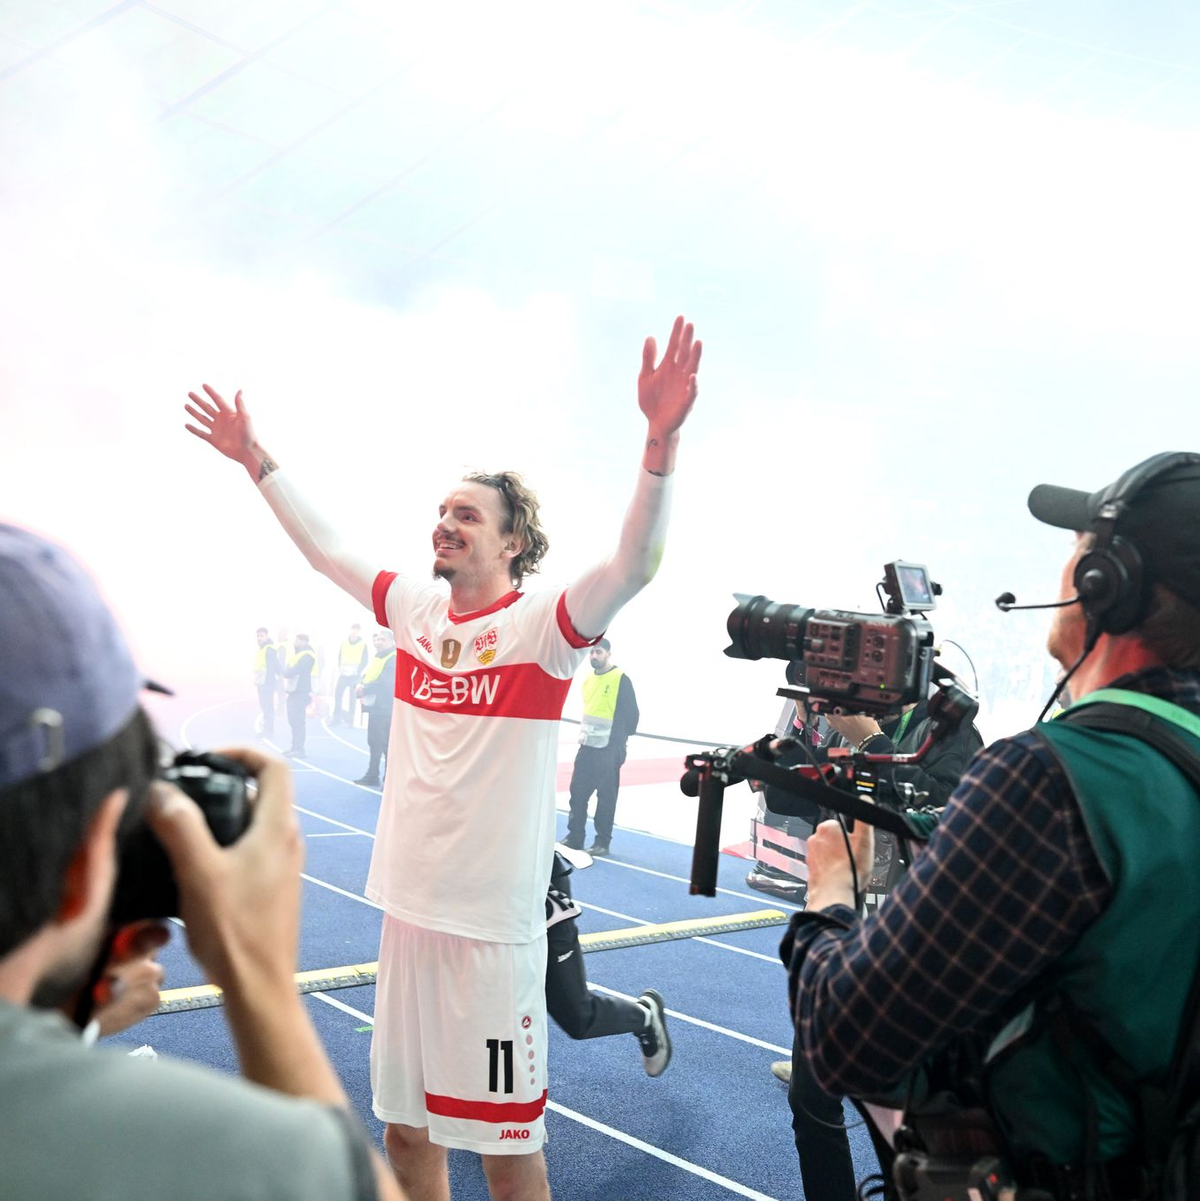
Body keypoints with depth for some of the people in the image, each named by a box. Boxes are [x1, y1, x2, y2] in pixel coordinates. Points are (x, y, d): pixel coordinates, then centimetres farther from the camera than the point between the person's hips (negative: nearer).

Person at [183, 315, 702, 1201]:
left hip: (493, 924, -6)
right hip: (407, 906, 6)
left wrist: (661, 439, -40)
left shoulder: (541, 624, -11)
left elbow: (634, 566, -27)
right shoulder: (417, 610, 6)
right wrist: (257, 460, 23)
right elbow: (323, 547, 20)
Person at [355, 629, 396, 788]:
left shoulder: (395, 659, -13)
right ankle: (372, 775, 24)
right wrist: (361, 687, -4)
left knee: (387, 744, -8)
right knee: (374, 742, 15)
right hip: (374, 707, 10)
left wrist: (365, 689, -16)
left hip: (386, 709, -10)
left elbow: (384, 682, -23)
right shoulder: (377, 658, 19)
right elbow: (366, 677, 17)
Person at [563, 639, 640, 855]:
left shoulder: (621, 679, -10)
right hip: (587, 746, 7)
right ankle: (574, 837, 17)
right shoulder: (588, 679, 12)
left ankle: (602, 842, 11)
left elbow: (631, 714, -9)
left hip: (608, 749, -7)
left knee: (606, 796, 2)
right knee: (578, 792, 8)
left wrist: (620, 742, -7)